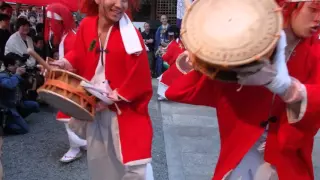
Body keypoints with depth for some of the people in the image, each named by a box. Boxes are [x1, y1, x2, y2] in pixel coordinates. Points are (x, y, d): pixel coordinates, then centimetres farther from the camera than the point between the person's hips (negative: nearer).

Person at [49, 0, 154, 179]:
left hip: (125, 113, -5)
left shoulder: (131, 36, -18)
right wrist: (64, 63, -3)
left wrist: (112, 98, -18)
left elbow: (138, 82, -17)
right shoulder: (86, 25, -3)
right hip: (94, 110, 5)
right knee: (100, 162, 23)